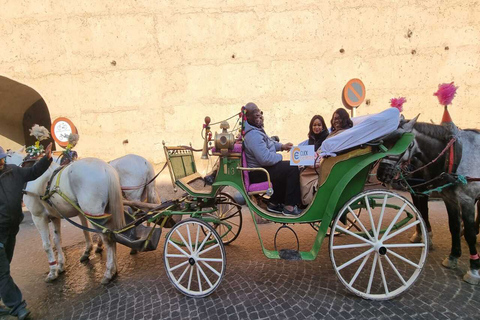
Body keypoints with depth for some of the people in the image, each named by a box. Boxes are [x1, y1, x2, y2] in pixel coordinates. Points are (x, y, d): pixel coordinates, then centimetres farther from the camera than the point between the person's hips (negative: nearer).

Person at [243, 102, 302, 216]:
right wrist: (279, 156, -15)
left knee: (285, 169, 21)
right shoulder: (253, 135, -27)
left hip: (260, 168, 11)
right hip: (257, 174, -11)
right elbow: (265, 158, -33)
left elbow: (268, 142, 26)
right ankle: (289, 207, -5)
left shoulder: (256, 128, 9)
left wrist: (281, 146, 11)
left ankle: (274, 203, 24)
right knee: (293, 169, -13)